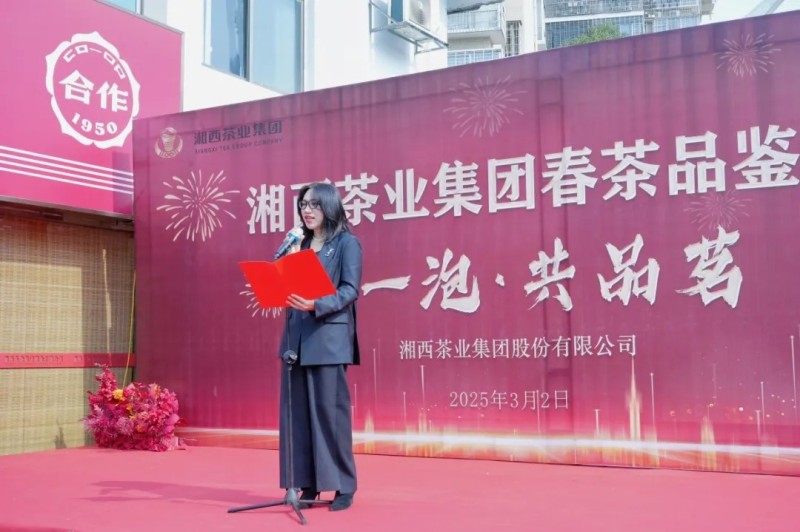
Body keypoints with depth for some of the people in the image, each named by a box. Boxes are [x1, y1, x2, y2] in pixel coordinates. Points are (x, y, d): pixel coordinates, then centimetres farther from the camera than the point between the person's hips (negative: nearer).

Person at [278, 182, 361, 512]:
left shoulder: (347, 243, -1)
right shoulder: (302, 245, 18)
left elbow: (350, 290, -10)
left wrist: (316, 305, -24)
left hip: (329, 338, -6)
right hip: (296, 338, 6)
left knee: (331, 411, -4)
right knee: (298, 412, 6)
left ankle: (344, 487, 5)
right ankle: (308, 485, 13)